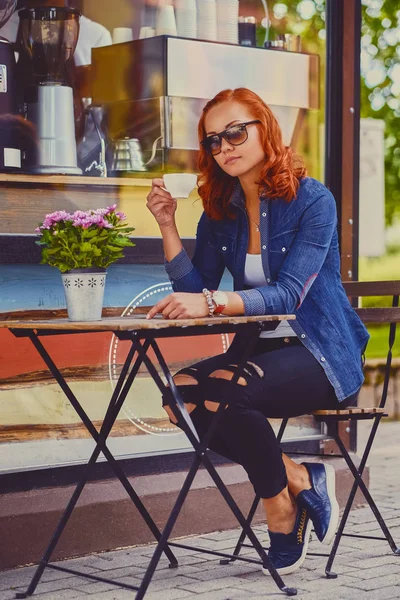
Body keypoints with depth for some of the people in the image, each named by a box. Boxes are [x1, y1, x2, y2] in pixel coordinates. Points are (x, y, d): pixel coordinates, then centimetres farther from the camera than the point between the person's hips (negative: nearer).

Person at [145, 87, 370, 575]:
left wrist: (213, 301, -36)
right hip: (260, 349, 6)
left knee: (221, 391, -31)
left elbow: (288, 293, -22)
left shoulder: (313, 201, -10)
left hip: (323, 356, -6)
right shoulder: (220, 211, 7)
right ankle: (302, 481, -10)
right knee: (181, 393, -23)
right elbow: (195, 291, 3)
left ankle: (283, 516, -10)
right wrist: (167, 225, -7)